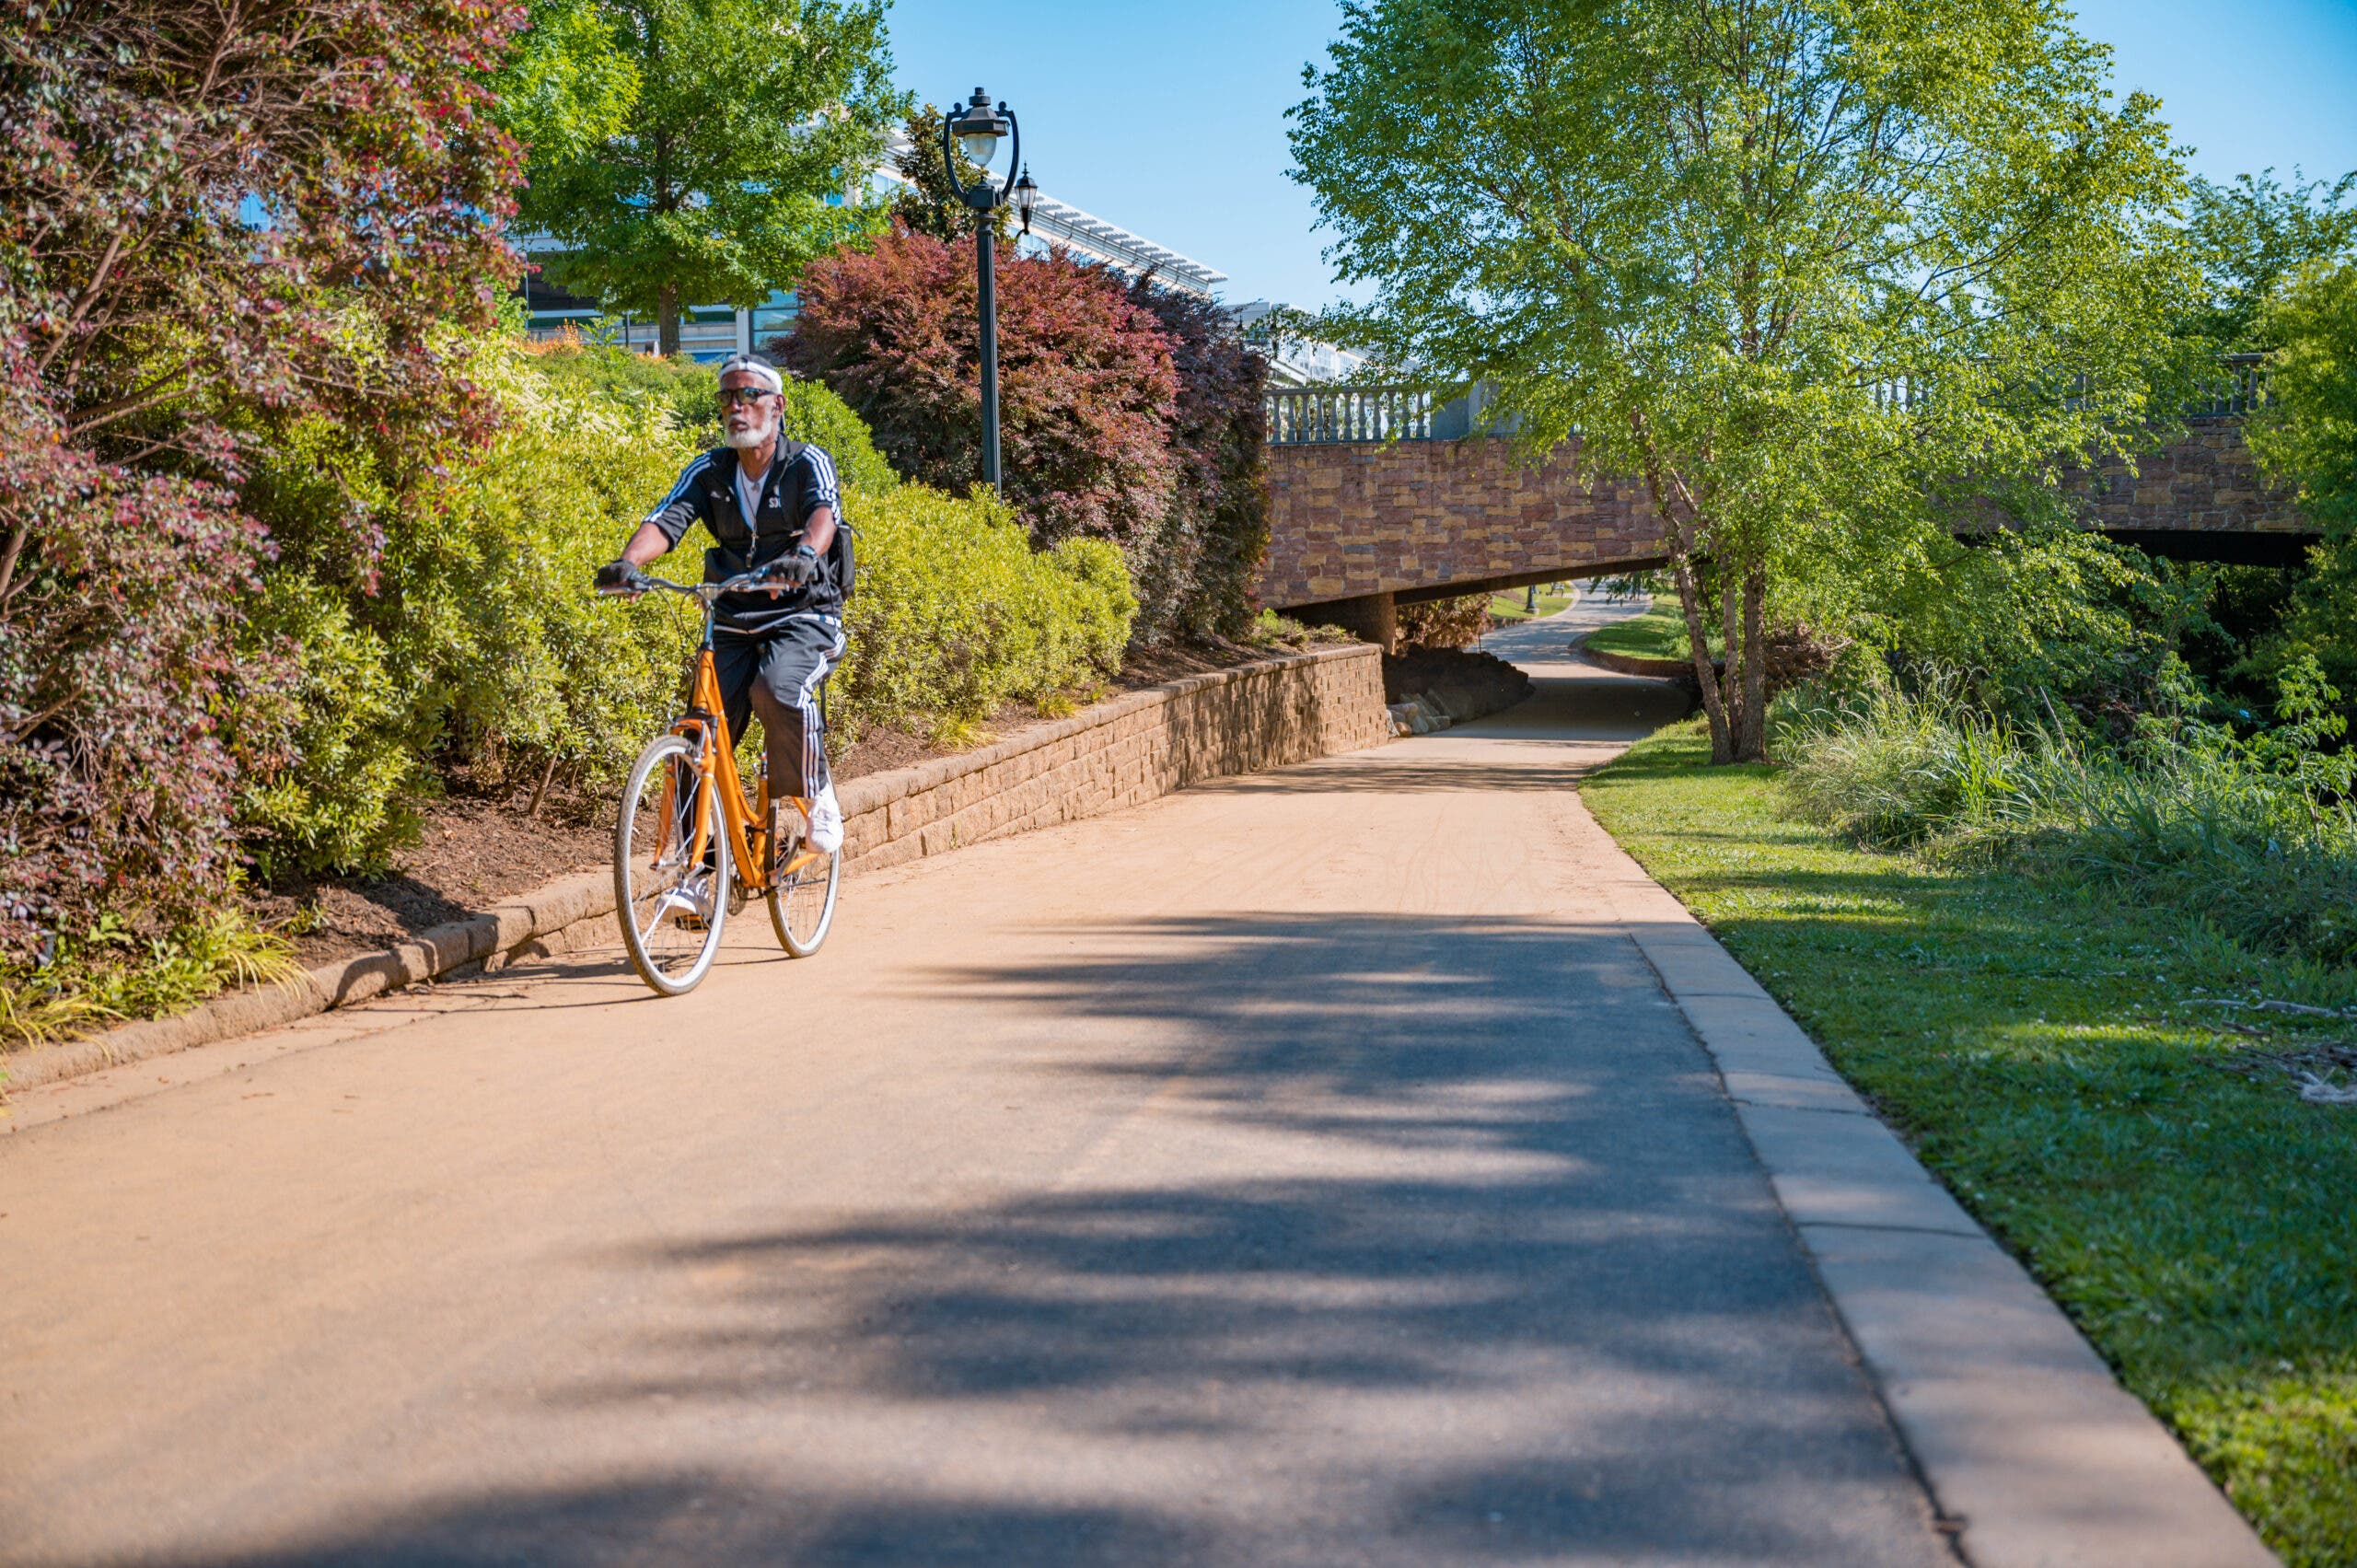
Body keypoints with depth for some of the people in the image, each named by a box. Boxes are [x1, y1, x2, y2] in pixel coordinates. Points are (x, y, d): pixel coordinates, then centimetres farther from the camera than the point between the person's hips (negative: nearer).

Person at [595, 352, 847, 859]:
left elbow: (824, 513, -27)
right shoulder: (708, 470, 4)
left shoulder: (808, 462, -6)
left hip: (803, 615, -4)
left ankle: (818, 799, -9)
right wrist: (628, 561, -34)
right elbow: (666, 520, -12)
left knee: (779, 690, -33)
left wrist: (804, 554, -51)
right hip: (734, 622, 4)